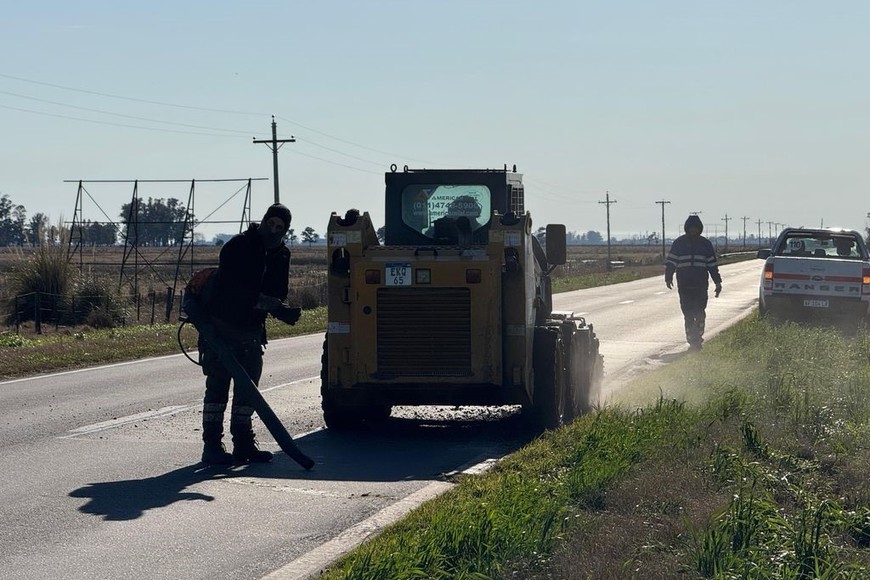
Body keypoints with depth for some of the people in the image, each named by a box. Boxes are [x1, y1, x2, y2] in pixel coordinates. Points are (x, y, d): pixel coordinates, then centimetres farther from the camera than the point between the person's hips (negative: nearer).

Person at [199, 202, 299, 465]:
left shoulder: (281, 256, 6)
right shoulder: (238, 246, -14)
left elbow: (277, 295, 8)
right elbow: (229, 287, -24)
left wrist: (284, 311, -14)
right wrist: (259, 300, -32)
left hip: (251, 331, 6)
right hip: (221, 327, -6)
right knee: (217, 386, -5)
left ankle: (243, 443, 17)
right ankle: (212, 445, -3)